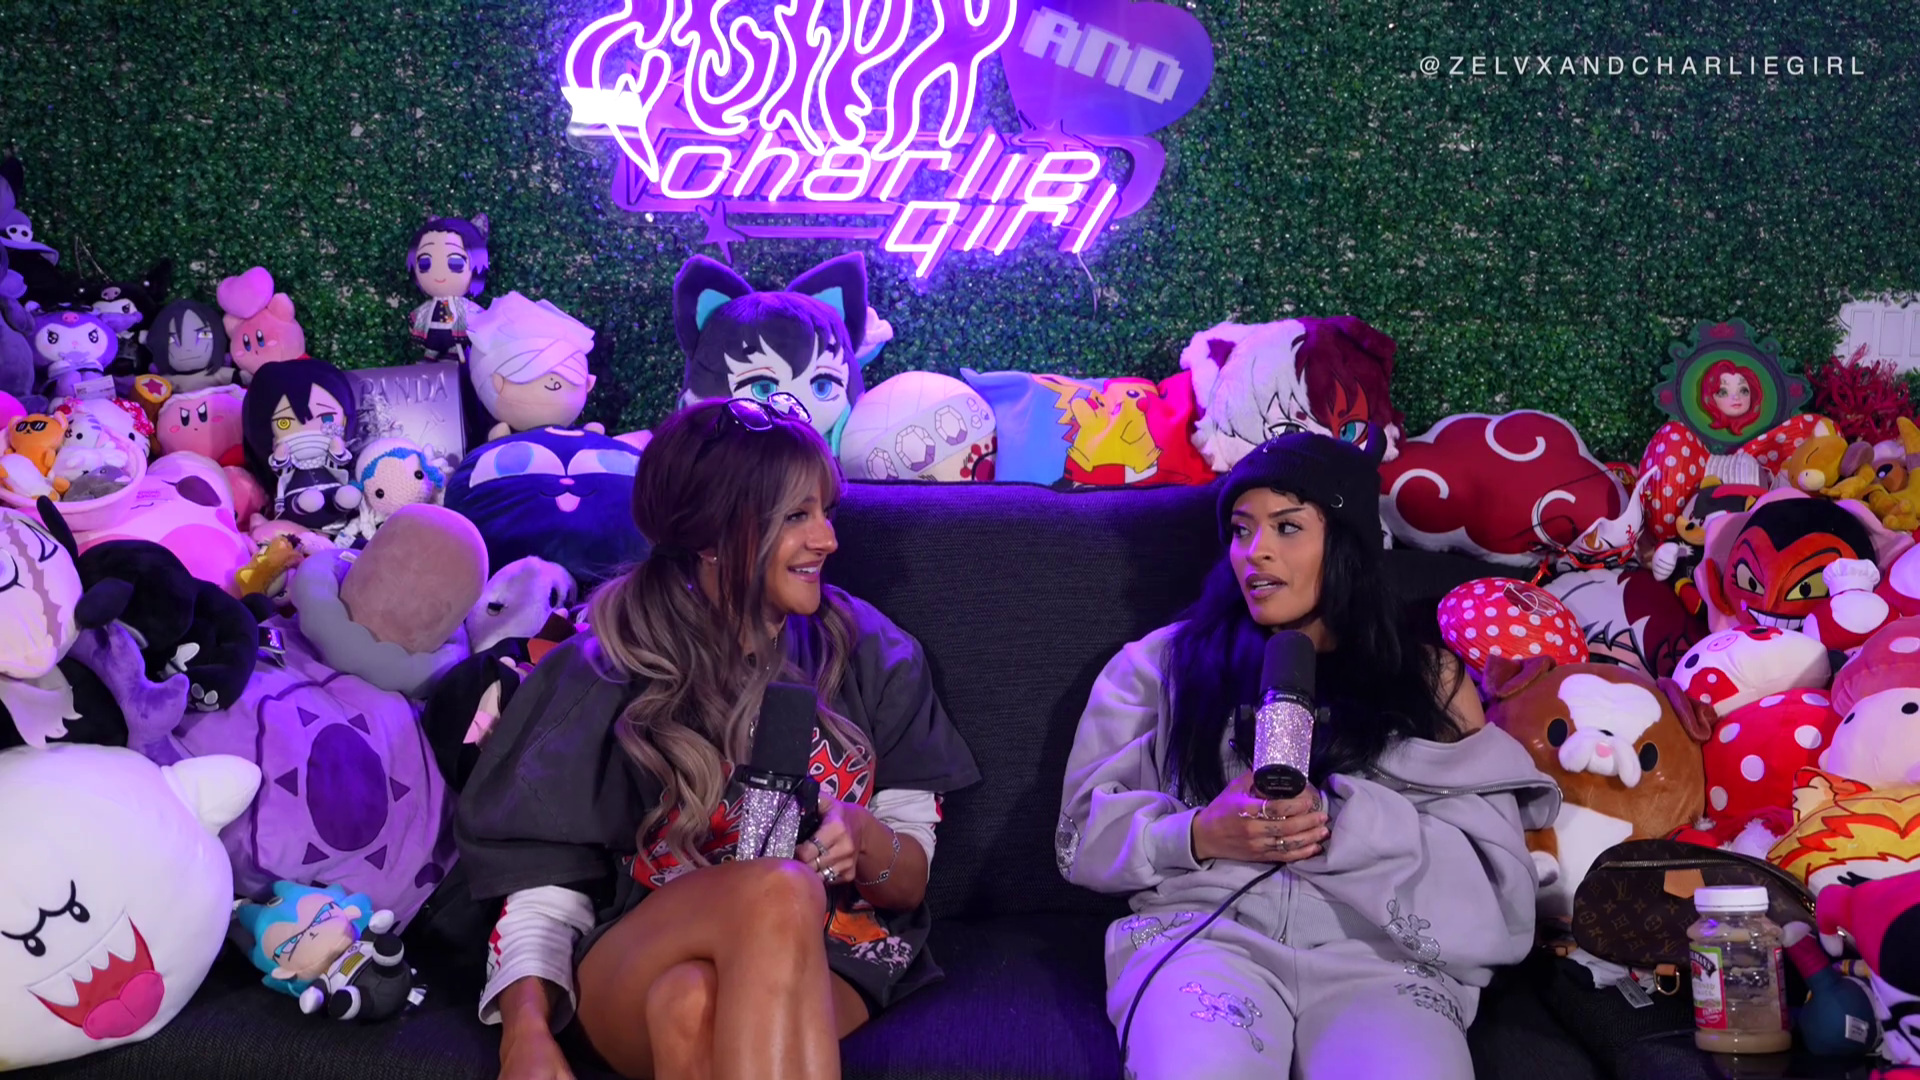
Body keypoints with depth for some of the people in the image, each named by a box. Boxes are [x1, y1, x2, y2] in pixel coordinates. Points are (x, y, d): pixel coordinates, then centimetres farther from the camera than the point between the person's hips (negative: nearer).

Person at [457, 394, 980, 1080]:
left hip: (829, 957, 0)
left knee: (693, 1004, -38)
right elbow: (544, 886, 1)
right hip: (636, 969, 0)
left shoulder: (868, 654, 9)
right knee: (781, 891, -36)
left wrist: (863, 842, -13)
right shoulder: (606, 673, 4)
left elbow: (911, 882, 11)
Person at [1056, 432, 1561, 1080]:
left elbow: (1492, 879, 5)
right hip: (1208, 931, 0)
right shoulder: (1162, 662, 17)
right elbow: (1086, 835, 12)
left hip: (1380, 954, 1)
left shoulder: (1429, 679, 16)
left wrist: (1333, 820, -10)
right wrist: (1198, 836, -8)